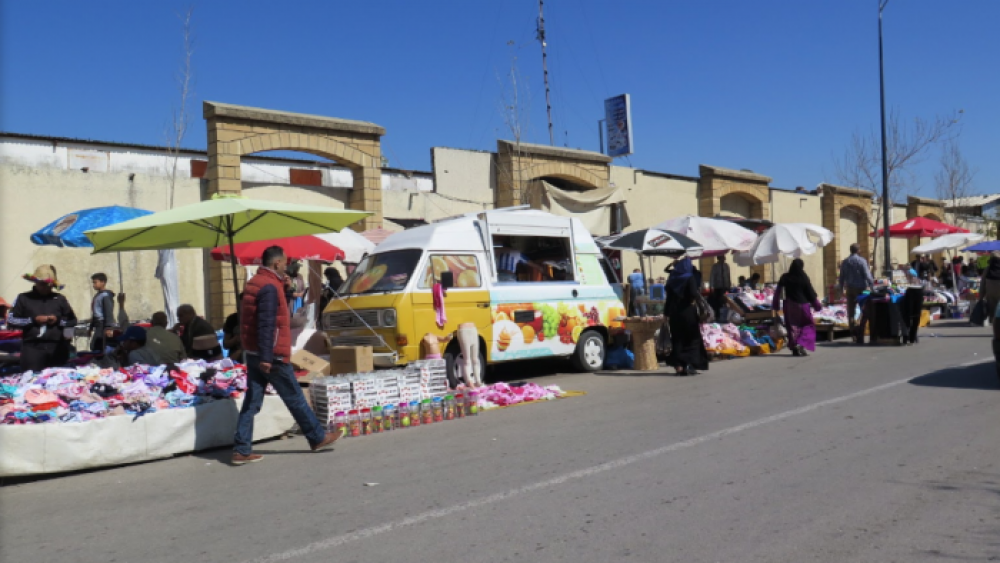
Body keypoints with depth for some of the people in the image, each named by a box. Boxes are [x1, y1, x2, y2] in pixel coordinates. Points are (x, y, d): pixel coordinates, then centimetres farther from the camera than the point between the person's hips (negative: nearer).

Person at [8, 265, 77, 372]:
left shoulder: (59, 299, 12)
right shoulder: (24, 298, 8)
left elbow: (73, 320, 15)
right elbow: (11, 320, 4)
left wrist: (58, 320, -4)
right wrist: (33, 320, -7)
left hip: (57, 348, 2)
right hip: (33, 347, -2)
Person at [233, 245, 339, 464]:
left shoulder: (254, 283, 13)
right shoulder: (270, 286, -16)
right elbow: (266, 324, -22)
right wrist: (266, 357, -22)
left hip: (252, 353, 9)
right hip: (272, 356, -9)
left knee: (252, 401, 7)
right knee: (295, 398, 3)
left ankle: (241, 450, 6)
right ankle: (318, 437, 16)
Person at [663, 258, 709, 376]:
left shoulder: (672, 279, 6)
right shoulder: (690, 278, -8)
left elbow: (669, 296, 5)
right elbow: (694, 294, -22)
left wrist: (667, 313, 7)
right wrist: (692, 301, -1)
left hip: (674, 312, 4)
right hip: (688, 312, -4)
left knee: (677, 339, 9)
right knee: (691, 338, 6)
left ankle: (679, 366, 6)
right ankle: (689, 365, -1)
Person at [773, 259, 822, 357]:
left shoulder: (785, 277, -4)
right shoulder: (803, 278, -11)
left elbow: (778, 292, -3)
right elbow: (810, 292, -6)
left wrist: (775, 304, 6)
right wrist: (817, 304, 6)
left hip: (789, 305, 3)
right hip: (802, 304, -3)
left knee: (792, 326, 12)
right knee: (808, 325, 11)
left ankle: (794, 347, 8)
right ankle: (800, 344, -7)